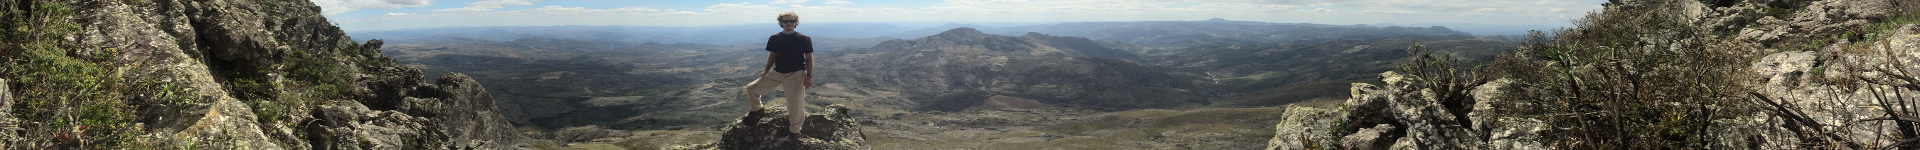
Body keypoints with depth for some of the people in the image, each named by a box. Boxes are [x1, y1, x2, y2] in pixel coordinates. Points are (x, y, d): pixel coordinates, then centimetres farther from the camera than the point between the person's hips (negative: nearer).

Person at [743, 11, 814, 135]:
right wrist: (766, 70, 2)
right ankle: (756, 109, 32)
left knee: (794, 104, -18)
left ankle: (795, 130, 0)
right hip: (777, 73, 4)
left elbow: (809, 58, 0)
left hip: (796, 74, -4)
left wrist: (809, 76, -10)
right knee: (751, 88, 4)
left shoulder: (804, 39, -2)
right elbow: (772, 55, 14)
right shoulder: (775, 38, 7)